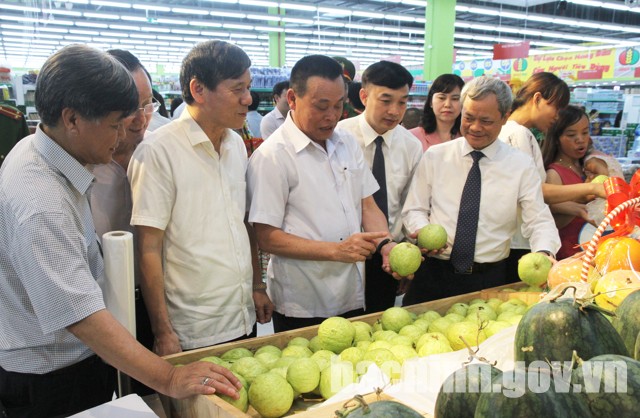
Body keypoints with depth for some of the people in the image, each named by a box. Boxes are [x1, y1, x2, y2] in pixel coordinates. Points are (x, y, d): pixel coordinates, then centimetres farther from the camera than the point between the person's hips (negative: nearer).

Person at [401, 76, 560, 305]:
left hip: (489, 280, 0)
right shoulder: (434, 156, 2)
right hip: (433, 275, 1)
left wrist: (544, 255, -23)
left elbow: (539, 221, -3)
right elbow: (414, 209, 6)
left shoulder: (521, 165, 0)